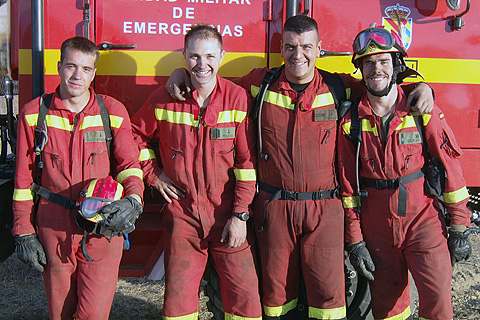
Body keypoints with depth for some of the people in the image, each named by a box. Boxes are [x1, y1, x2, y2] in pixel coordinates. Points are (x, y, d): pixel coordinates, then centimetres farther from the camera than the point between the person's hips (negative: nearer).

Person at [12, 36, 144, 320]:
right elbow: (24, 178, 6)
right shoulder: (34, 114, 3)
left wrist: (132, 199, -22)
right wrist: (24, 233, 4)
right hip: (53, 230, 1)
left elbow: (129, 164, 0)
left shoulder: (113, 111, 1)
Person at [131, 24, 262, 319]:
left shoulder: (238, 98, -5)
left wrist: (240, 215, -8)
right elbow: (136, 136, 17)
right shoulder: (164, 99, -1)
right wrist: (153, 174, 6)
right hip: (182, 214, 1)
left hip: (228, 215, -1)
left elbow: (247, 161, -5)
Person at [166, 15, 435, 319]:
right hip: (273, 206, 1)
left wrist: (420, 87, -2)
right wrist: (182, 72, 3)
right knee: (277, 289, 12)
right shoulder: (261, 84, 3)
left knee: (329, 291, 2)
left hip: (324, 207, 0)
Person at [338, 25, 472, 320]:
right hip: (377, 227, 2)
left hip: (423, 220, -1)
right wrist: (354, 241, 2)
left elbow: (450, 165, -2)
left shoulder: (422, 111, -3)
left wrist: (459, 227, -4)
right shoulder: (351, 121, 0)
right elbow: (349, 185, 3)